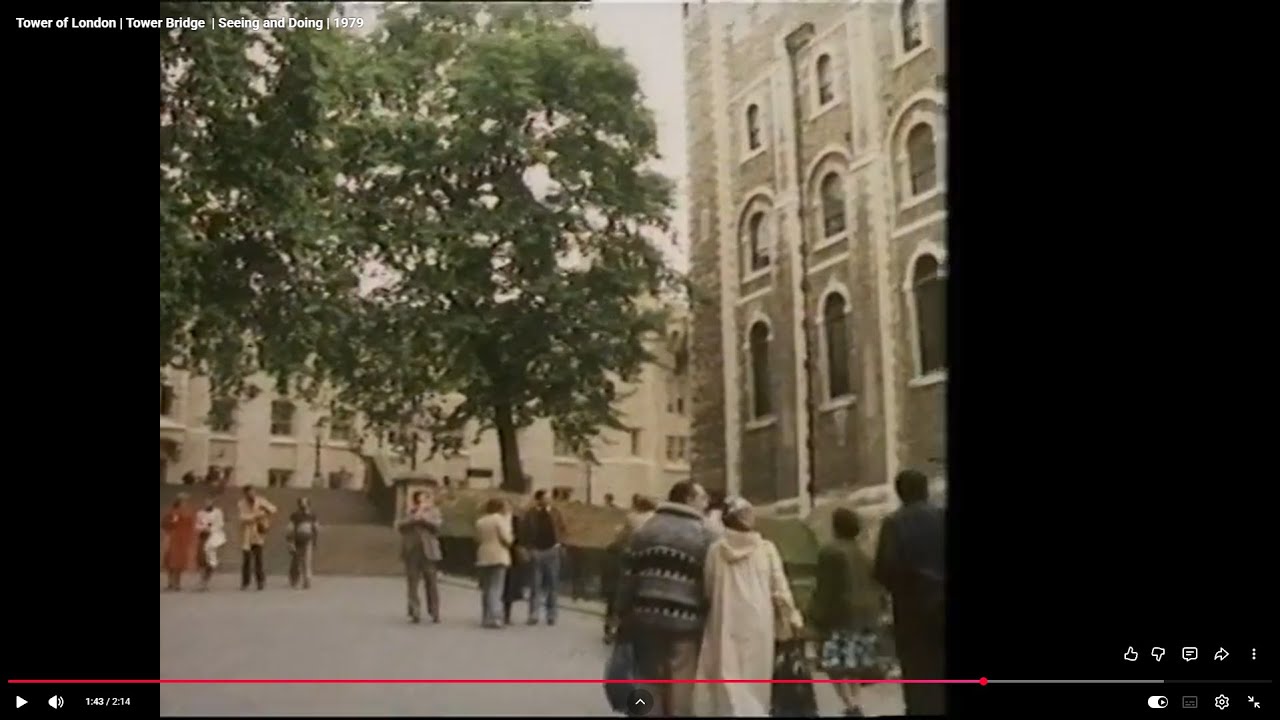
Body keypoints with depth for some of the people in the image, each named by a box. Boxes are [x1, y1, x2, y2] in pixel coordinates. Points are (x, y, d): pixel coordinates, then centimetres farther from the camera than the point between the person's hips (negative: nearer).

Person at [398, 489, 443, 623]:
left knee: (432, 583, -2)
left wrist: (422, 516, -10)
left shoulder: (433, 511, 13)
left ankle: (434, 613, 1)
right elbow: (399, 526, -2)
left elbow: (437, 524, -5)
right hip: (411, 552, 1)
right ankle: (414, 613, -1)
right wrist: (413, 517, -12)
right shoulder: (408, 513, 14)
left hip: (428, 552, 0)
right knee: (412, 583, -3)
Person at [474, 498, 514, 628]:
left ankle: (485, 618, 13)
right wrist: (512, 537, 8)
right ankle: (494, 617, -16)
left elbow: (478, 539, 12)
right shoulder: (499, 518, -8)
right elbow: (506, 538, -12)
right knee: (495, 588, -8)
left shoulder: (480, 521, 10)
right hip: (498, 556, -6)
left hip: (483, 557, 6)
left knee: (486, 588, 12)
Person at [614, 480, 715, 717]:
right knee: (681, 693, 3)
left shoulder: (644, 530, 12)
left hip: (647, 619, 4)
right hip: (685, 622, -4)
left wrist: (623, 618, 12)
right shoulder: (704, 535, -2)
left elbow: (627, 578, 8)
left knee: (650, 689, 13)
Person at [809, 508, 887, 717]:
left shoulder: (830, 551, -8)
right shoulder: (864, 553, 15)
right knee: (853, 663, 15)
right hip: (865, 613, 7)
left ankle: (851, 705, -21)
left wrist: (817, 615, -7)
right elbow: (877, 587, 15)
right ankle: (854, 703, 16)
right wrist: (874, 609, 21)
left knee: (836, 664, -7)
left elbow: (824, 587, -11)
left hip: (841, 614, -7)